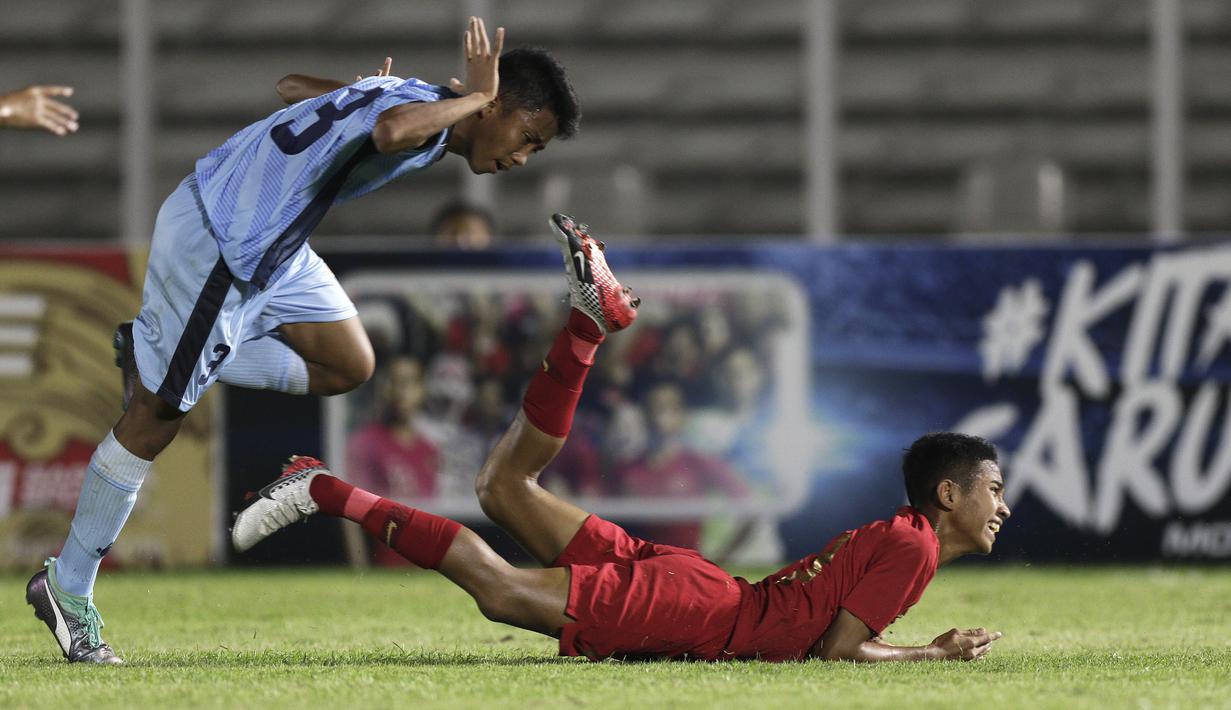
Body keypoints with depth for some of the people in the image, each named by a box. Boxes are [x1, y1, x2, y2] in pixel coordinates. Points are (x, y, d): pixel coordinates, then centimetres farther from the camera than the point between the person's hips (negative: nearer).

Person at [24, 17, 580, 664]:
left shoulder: (408, 96, 10)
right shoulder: (421, 107, -19)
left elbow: (292, 87, 21)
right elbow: (390, 132, -46)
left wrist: (359, 96, 40)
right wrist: (473, 97, -30)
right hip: (211, 245, -10)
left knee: (349, 365, 11)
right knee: (155, 420, -2)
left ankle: (153, 357, 12)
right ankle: (67, 590, 9)